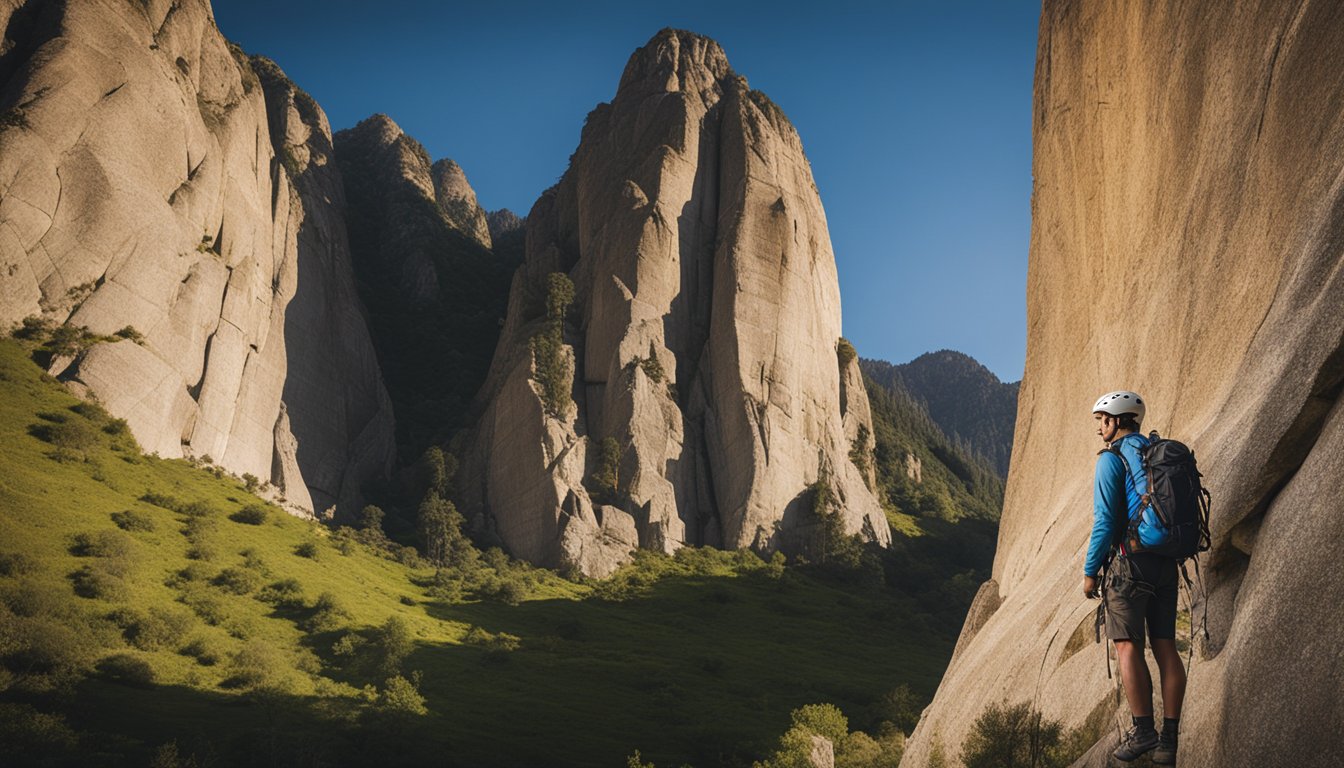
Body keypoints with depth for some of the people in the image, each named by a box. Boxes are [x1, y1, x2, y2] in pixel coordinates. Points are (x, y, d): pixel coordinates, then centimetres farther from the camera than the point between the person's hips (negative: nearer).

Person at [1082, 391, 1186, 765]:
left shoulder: (1112, 459, -6)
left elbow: (1105, 520, -11)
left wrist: (1090, 571, -5)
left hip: (1131, 559, -7)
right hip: (1166, 563, 7)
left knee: (1128, 645, -3)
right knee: (1165, 646, 5)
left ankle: (1143, 730, -8)